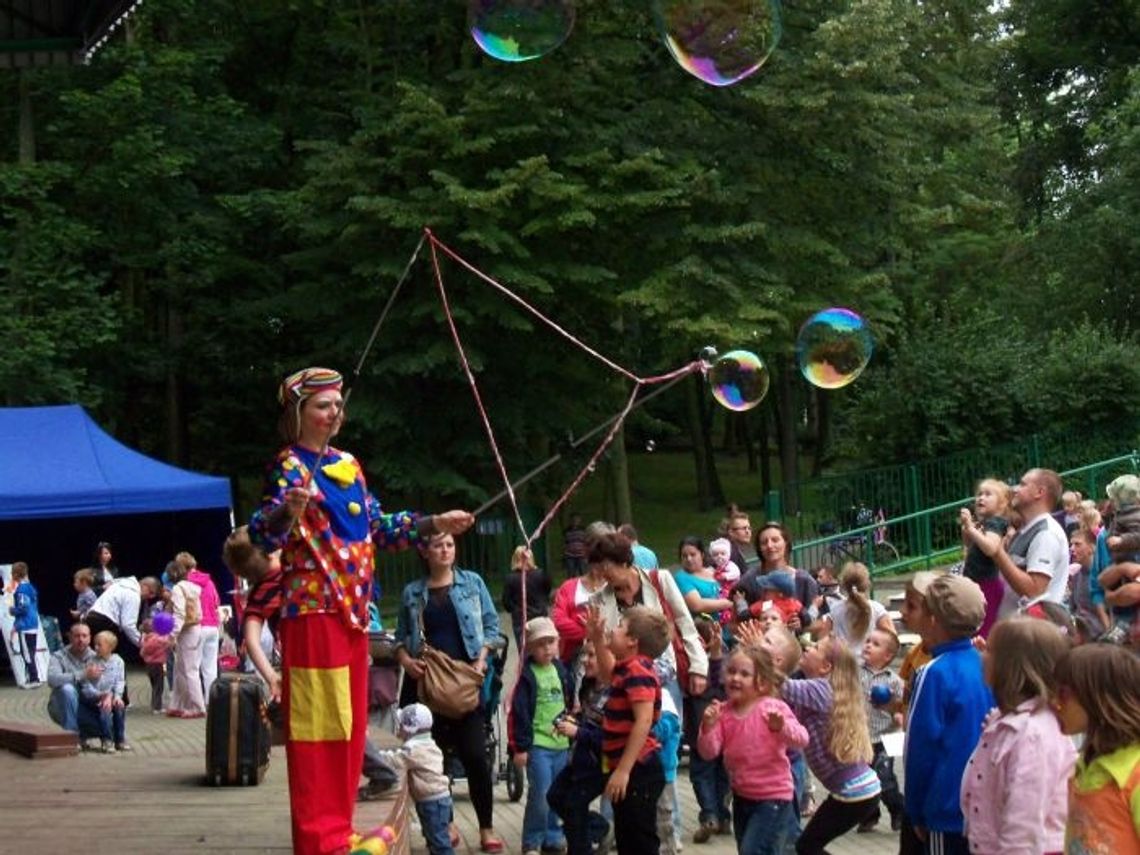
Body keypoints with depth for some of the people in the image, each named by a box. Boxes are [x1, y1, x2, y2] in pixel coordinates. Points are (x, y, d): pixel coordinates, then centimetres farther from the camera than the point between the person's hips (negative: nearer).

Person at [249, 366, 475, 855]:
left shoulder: (348, 465, 14)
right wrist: (288, 511, -45)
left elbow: (377, 527, 23)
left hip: (353, 614, 8)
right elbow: (262, 535, -24)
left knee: (350, 728, 12)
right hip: (314, 615, -8)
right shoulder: (289, 467, -10)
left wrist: (435, 524, 21)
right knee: (319, 729, -5)